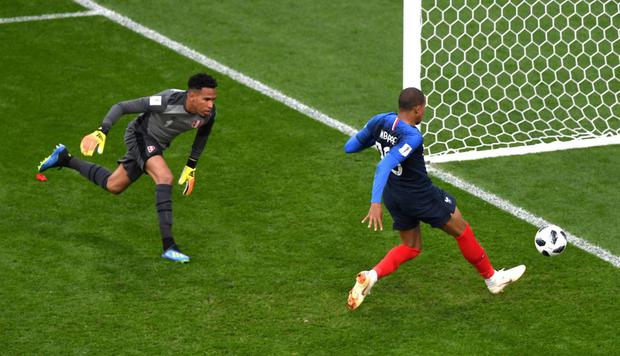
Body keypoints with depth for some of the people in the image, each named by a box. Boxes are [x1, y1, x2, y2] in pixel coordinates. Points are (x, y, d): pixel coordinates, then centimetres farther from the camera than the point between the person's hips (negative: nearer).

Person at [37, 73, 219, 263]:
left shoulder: (209, 113, -18)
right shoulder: (167, 101, -36)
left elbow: (202, 135, 7)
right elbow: (121, 107, -27)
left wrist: (191, 167, 10)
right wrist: (102, 131, -36)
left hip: (156, 145, 7)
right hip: (140, 134, -7)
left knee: (113, 186, 19)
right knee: (165, 177, -30)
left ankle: (64, 159, 38)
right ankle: (168, 246, -32)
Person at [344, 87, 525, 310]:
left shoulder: (380, 121, -6)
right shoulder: (412, 136, -27)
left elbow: (349, 147, 2)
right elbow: (385, 166, -38)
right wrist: (375, 203, -44)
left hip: (394, 197, 8)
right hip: (421, 196, -8)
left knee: (411, 247, 22)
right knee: (461, 230, 14)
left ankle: (371, 276, -2)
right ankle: (492, 278, 30)